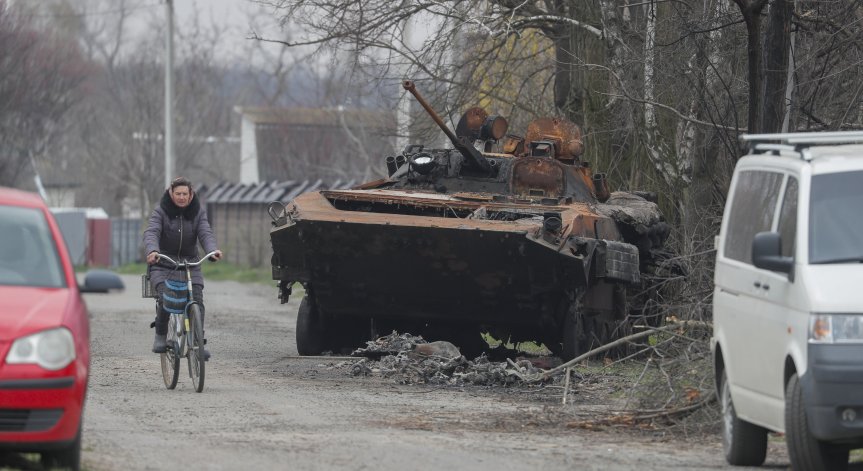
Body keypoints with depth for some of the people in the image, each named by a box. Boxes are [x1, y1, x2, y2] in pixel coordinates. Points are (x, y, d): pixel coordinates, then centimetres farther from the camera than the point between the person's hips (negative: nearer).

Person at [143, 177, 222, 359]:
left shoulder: (198, 212, 2)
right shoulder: (161, 211, -6)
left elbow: (205, 233, -13)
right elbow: (151, 233, -21)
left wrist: (213, 250, -35)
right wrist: (152, 251, -43)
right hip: (163, 265, -2)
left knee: (197, 299, -18)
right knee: (164, 296, -25)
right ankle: (160, 336, -4)